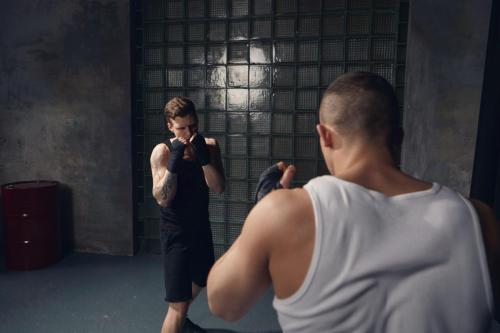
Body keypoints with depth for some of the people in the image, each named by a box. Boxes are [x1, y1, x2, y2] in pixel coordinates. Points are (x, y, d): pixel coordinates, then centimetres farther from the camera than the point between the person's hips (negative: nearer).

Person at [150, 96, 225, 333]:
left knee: (200, 280, 28)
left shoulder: (209, 146, -6)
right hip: (175, 231, -6)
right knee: (179, 303, -9)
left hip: (201, 226, 6)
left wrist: (204, 157, -27)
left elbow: (218, 187, -14)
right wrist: (174, 162, -32)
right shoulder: (162, 151, -16)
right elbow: (162, 199, -22)